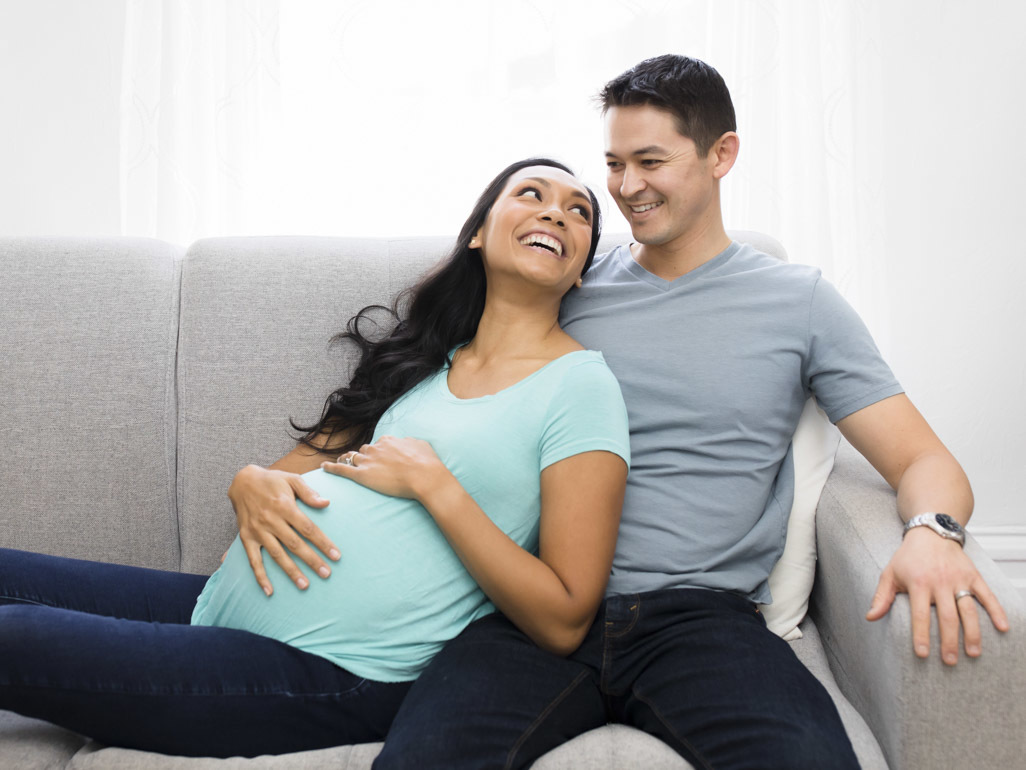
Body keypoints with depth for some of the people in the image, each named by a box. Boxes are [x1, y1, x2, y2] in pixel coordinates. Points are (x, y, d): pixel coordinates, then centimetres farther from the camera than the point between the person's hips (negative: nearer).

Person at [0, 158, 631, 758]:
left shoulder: (581, 385, -5)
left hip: (335, 675, -7)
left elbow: (564, 621, -12)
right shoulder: (426, 358, 16)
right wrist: (255, 484, -7)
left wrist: (430, 482, -14)